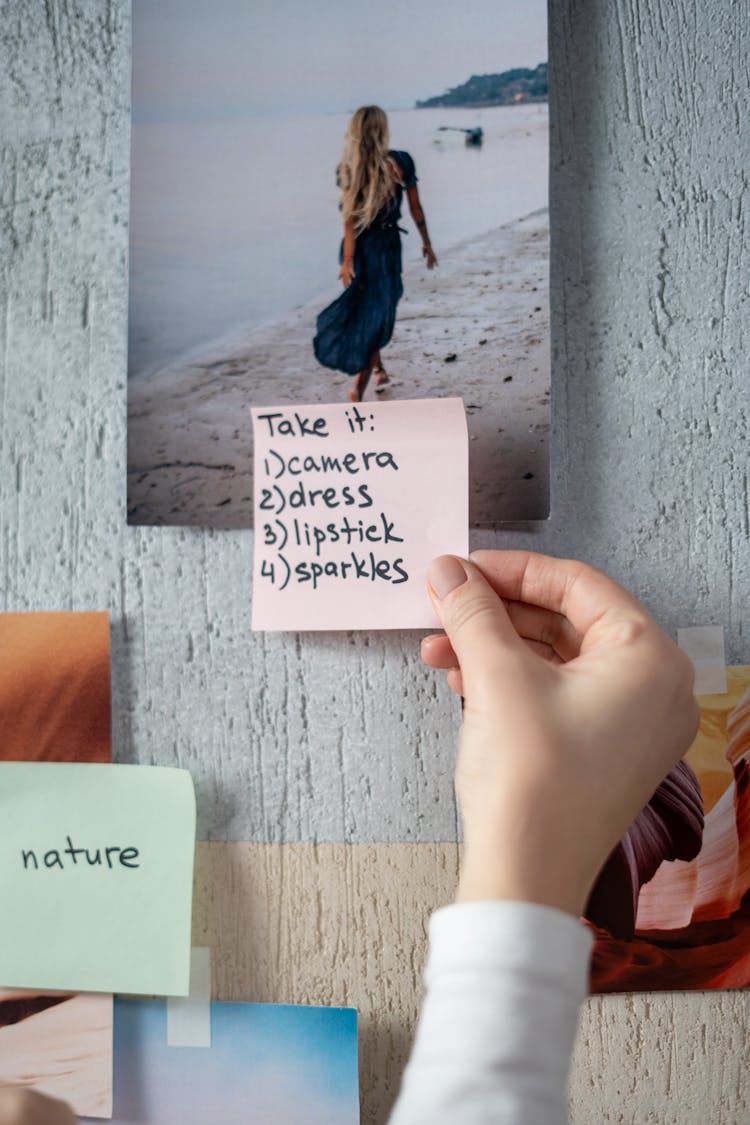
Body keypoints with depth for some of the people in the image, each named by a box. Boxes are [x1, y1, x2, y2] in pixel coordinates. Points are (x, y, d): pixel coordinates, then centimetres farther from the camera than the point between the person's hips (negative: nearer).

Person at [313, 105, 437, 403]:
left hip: (358, 245, 1)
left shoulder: (349, 167, -7)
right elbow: (416, 209, 1)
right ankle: (359, 385, -2)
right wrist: (427, 243, 13)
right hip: (387, 243, -1)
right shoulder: (401, 162, -7)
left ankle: (378, 368, 33)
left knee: (363, 309, 21)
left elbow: (350, 217, -12)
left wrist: (347, 260, -12)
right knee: (376, 313, 5)